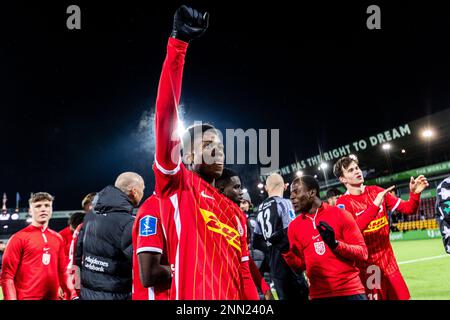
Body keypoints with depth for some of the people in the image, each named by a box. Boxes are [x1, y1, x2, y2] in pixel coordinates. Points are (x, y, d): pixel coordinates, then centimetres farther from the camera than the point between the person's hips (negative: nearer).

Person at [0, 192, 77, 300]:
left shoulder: (57, 238, 10)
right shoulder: (18, 238, -6)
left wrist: (72, 296, 6)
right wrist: (12, 299, -18)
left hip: (53, 297, 5)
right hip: (27, 298, -5)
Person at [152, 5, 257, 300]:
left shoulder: (235, 213, 19)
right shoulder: (176, 185, 2)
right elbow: (166, 120, -10)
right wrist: (178, 44, -16)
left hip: (233, 299, 6)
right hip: (191, 298, -6)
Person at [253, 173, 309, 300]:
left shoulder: (261, 209, 13)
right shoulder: (284, 203, -8)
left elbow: (257, 243, 19)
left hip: (274, 269, 7)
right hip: (288, 266, -7)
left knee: (285, 297, 13)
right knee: (301, 296, -5)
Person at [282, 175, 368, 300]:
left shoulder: (341, 215, -3)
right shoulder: (294, 226, 6)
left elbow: (362, 252, -5)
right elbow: (301, 264, 11)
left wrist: (335, 244, -19)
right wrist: (286, 251, -7)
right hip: (318, 294, 2)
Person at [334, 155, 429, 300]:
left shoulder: (376, 191, 6)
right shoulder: (343, 203, -9)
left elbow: (408, 209, 7)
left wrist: (415, 194, -13)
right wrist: (375, 205, -30)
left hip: (388, 260, 5)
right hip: (365, 265, -5)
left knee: (401, 296, 7)